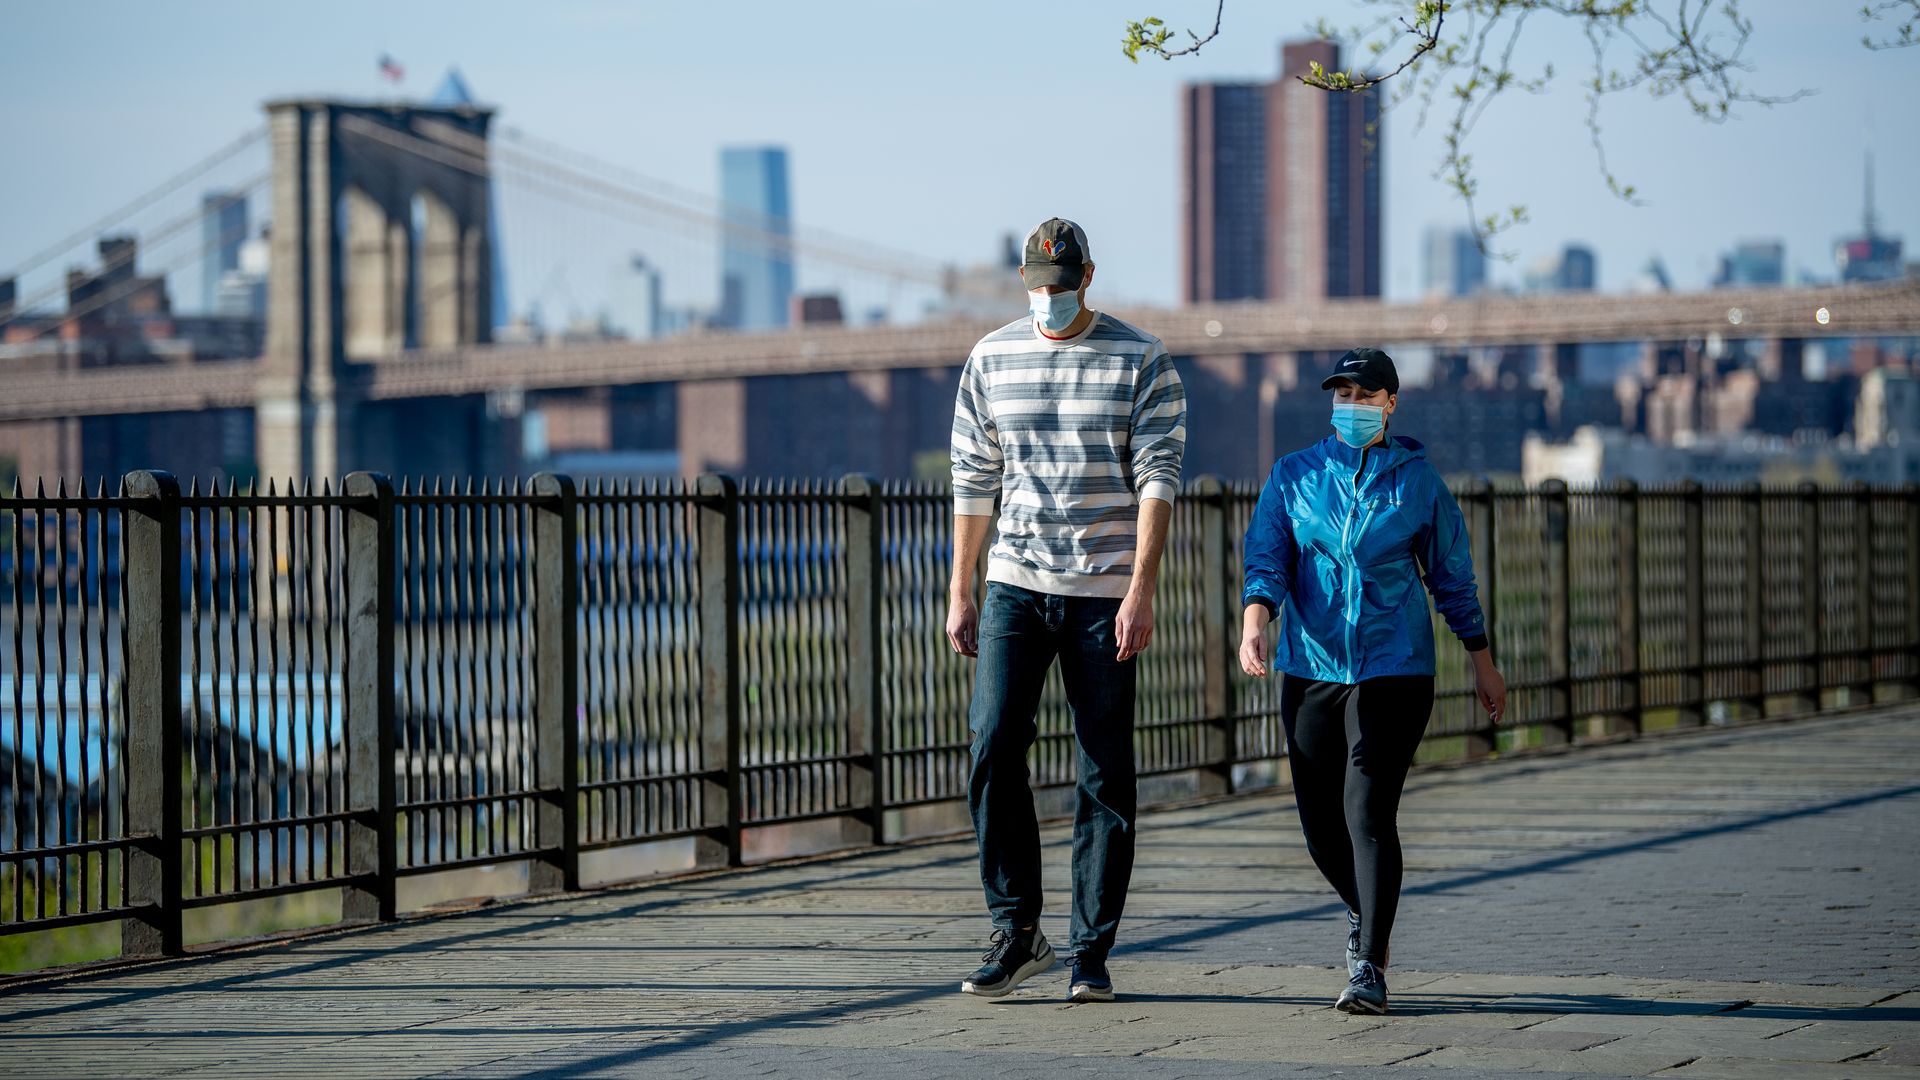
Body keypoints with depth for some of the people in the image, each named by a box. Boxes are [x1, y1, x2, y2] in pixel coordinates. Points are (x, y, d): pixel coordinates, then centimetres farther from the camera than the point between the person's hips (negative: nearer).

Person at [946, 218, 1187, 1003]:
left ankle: (1091, 953, 5)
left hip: (1104, 593, -2)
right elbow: (973, 481, 12)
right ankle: (1016, 932, 3)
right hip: (1016, 585, 2)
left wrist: (1141, 591, -17)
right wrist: (959, 595, 10)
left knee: (1104, 778, 0)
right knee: (993, 751, -9)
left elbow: (1158, 479, -7)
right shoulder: (991, 359, 8)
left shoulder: (1141, 361, -1)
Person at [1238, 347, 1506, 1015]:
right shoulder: (1293, 476, 7)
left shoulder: (1417, 482, 4)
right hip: (1311, 668, 3)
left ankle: (1369, 968, -13)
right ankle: (1365, 913, 37)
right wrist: (1254, 622, -21)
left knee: (1368, 814, -15)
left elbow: (1452, 577, 11)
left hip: (1394, 668, -3)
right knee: (1321, 823, 7)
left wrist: (1482, 663, 14)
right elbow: (1266, 559, -2)